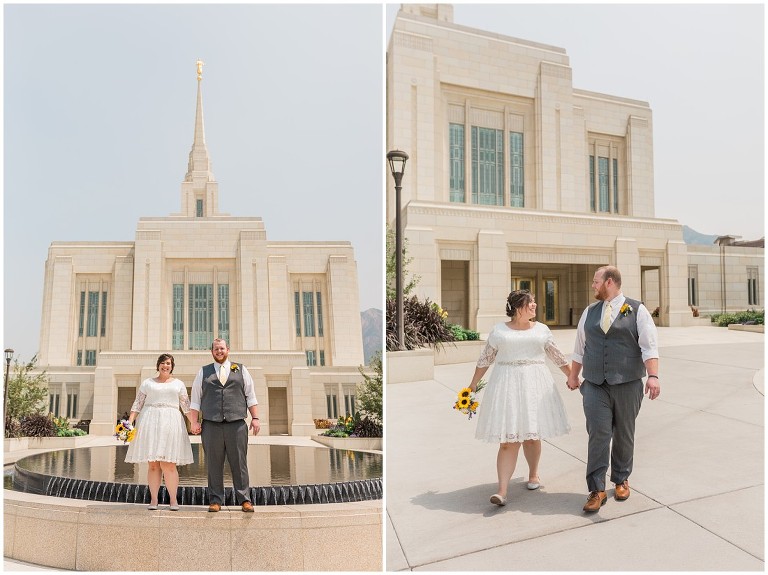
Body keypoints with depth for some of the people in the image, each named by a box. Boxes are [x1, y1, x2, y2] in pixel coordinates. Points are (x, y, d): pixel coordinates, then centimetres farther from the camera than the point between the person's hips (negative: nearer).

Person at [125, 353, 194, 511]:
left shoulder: (178, 384, 14)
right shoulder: (147, 383, 15)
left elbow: (187, 406, 11)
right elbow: (137, 404, 10)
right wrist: (130, 421, -3)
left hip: (170, 422, -1)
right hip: (150, 422, 1)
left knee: (169, 464, -7)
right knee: (153, 464, 1)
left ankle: (173, 500, 0)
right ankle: (153, 500, 9)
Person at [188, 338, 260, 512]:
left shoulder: (241, 370, 14)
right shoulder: (203, 372, 14)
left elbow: (251, 396, 12)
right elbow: (195, 400, 12)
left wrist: (255, 418, 4)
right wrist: (195, 422, 3)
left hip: (237, 424, 0)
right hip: (211, 425, 0)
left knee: (239, 463, 0)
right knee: (214, 464, 2)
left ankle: (244, 499, 6)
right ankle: (215, 500, 12)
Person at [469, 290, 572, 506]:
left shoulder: (541, 329, 8)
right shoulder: (499, 330, 3)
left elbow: (557, 356, 18)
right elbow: (485, 359, 10)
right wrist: (473, 384, 12)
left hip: (534, 385, 2)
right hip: (507, 385, -2)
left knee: (532, 435, 9)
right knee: (508, 440, -7)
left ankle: (533, 474, 34)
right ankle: (502, 490, -7)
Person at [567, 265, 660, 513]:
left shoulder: (637, 310, 1)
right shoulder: (589, 312, 11)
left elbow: (649, 347, -7)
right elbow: (580, 348, 19)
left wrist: (653, 376, -19)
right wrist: (573, 376, 24)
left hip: (627, 384, -2)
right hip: (595, 386, 2)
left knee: (624, 435, 11)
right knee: (598, 434, -7)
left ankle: (621, 480, 30)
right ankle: (597, 490, -1)